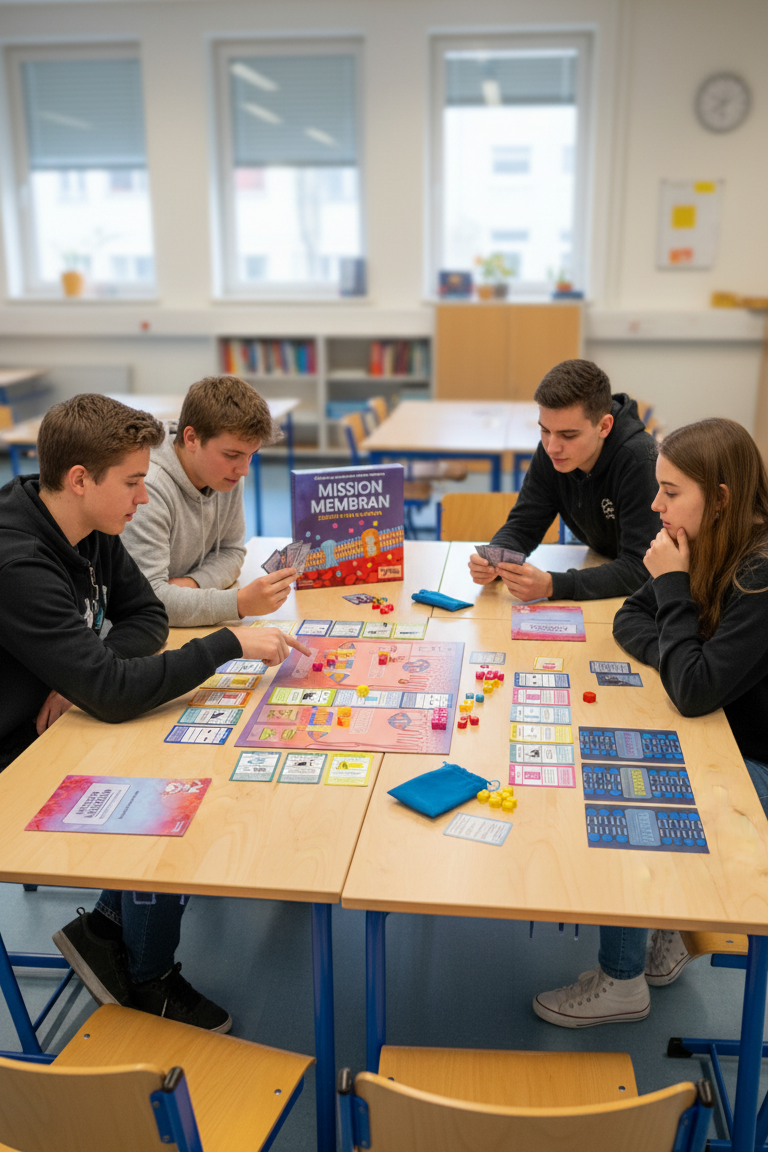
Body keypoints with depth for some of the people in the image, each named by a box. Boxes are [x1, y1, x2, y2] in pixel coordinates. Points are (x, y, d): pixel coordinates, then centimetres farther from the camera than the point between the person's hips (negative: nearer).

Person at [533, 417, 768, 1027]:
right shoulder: (710, 552, -1)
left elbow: (696, 692, -30)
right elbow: (629, 619, 8)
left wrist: (674, 586, -23)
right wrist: (681, 653, -13)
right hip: (719, 743, 8)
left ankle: (621, 981, 5)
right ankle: (661, 939, 13)